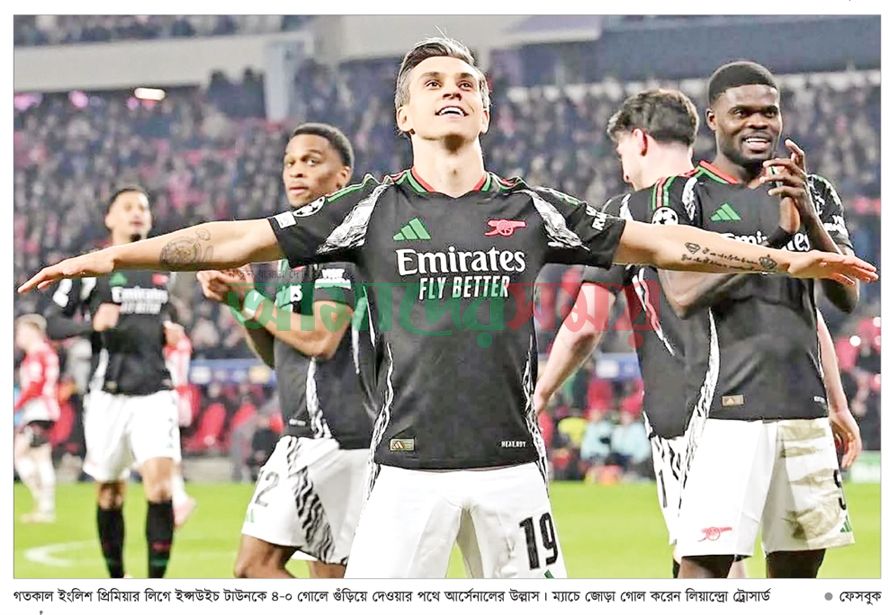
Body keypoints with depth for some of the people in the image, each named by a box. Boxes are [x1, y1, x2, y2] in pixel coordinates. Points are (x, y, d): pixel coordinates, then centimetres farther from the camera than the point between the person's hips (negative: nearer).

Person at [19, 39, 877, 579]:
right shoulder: (374, 209, 4)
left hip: (510, 464, 2)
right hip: (409, 464, -2)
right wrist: (111, 257, -2)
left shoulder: (530, 210, 8)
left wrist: (784, 258, 9)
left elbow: (660, 243, 11)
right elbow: (242, 239, 2)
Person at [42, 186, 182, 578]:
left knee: (160, 484, -15)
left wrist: (171, 330, 11)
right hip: (108, 394, -2)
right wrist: (92, 324, -20)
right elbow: (53, 324, -2)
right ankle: (116, 583, 21)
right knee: (110, 492, 5)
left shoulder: (162, 270, 15)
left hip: (154, 393, 2)